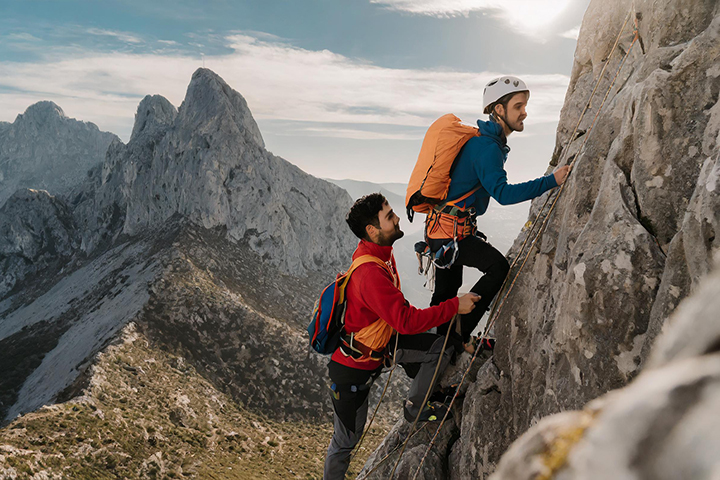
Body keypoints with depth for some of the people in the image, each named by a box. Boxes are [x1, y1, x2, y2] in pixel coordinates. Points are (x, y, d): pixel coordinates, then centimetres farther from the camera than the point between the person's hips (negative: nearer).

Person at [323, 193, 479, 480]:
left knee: (441, 346, -3)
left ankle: (415, 407, 16)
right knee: (347, 439, 5)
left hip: (381, 341, 9)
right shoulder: (369, 274, -35)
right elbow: (407, 321, -37)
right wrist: (454, 306, -30)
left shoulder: (380, 252, -3)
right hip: (352, 365, -9)